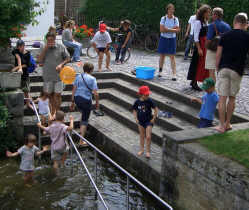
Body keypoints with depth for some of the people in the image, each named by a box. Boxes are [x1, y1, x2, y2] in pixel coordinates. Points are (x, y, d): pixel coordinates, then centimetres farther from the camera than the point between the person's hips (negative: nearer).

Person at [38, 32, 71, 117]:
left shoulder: (61, 47, -3)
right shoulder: (43, 47, 2)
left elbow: (68, 58, 3)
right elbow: (39, 60, -5)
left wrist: (61, 64, -14)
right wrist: (45, 49, -14)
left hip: (59, 75, -2)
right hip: (48, 75, 2)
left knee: (57, 95, -1)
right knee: (49, 94, 12)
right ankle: (53, 110, 30)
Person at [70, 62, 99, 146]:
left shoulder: (78, 77, 4)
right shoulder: (92, 79, -8)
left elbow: (74, 90, 3)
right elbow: (95, 93, -12)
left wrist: (72, 102, 10)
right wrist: (97, 103, 2)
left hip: (77, 98, 5)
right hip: (86, 100, -4)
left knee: (83, 113, 33)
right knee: (85, 120, 5)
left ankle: (82, 129, 46)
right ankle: (81, 141, 7)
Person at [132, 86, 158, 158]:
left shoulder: (149, 101, -15)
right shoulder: (137, 102, -7)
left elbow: (156, 109, -7)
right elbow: (135, 110, 9)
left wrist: (153, 118, -7)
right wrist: (136, 118, 0)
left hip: (148, 121, -3)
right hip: (140, 122, 3)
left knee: (148, 137, -8)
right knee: (142, 136, 16)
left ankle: (148, 151, 7)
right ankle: (141, 149, 31)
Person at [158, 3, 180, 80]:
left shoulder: (175, 19, 0)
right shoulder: (163, 18, -2)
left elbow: (177, 30, -8)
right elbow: (161, 30, -12)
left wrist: (167, 29, -15)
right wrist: (172, 29, -13)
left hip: (172, 39, 0)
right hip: (163, 38, 0)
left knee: (172, 57, -5)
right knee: (162, 55, 8)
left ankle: (174, 74, -7)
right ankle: (160, 71, 23)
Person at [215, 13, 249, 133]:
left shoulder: (225, 36, 4)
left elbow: (218, 55, 3)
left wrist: (217, 67, 14)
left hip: (224, 69, 0)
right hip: (237, 70, 0)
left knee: (222, 98, 1)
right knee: (232, 98, 13)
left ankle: (222, 125, 3)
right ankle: (227, 123, 20)